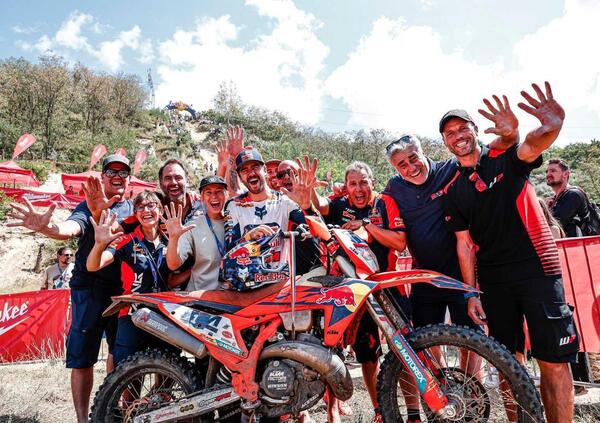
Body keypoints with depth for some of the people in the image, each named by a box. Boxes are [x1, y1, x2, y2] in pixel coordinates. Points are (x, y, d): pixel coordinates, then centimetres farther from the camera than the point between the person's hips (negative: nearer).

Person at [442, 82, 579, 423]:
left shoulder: (505, 157, 0)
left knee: (554, 361, -2)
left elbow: (533, 146, -25)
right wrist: (471, 294, 2)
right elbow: (465, 244, 6)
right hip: (493, 281, 4)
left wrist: (552, 125, -48)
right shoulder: (454, 191, 8)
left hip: (538, 270, -3)